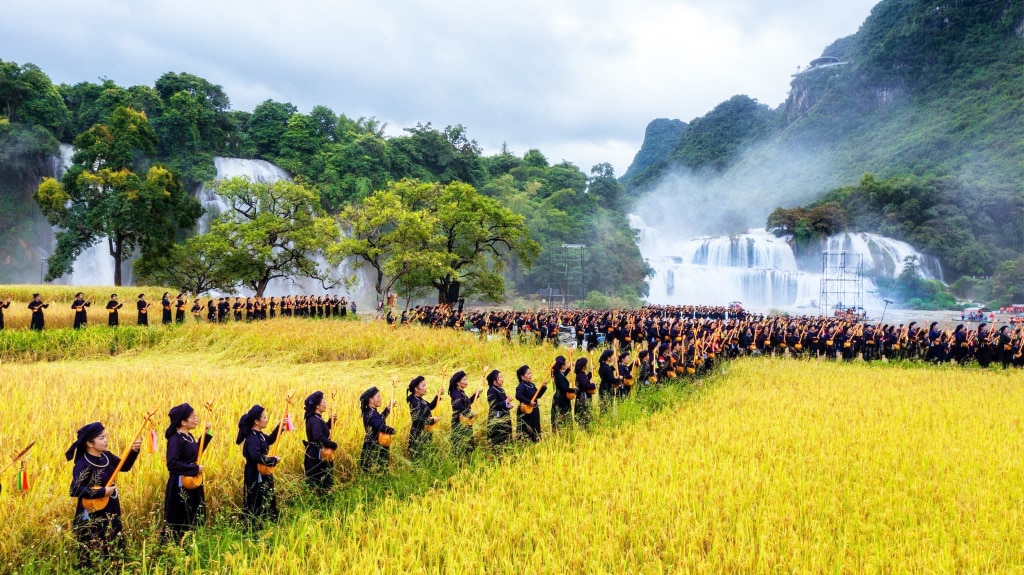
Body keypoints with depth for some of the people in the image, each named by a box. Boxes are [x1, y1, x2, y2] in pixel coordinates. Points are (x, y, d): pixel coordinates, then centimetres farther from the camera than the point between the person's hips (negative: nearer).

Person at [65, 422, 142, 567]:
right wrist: (102, 492, -25)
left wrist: (133, 451, 0)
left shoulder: (106, 456, 2)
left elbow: (125, 466, 17)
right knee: (95, 560, 1)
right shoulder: (83, 464, -19)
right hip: (92, 519, -8)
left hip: (111, 514, 8)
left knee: (115, 557, 17)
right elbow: (75, 490, -29)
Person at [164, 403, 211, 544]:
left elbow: (196, 452, 22)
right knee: (181, 520, 2)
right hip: (181, 485, -9)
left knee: (193, 518, 17)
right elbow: (172, 463, -27)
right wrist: (195, 469, -23)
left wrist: (206, 434, 14)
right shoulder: (175, 439, -19)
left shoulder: (189, 436, 8)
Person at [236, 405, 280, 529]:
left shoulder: (259, 435, 6)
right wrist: (273, 460, -29)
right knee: (255, 506, 0)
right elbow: (256, 456, -39)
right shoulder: (252, 439, -24)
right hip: (256, 477, -10)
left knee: (266, 503, 20)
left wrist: (280, 426, 16)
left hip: (263, 476, 10)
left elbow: (270, 440, 26)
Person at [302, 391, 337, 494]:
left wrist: (331, 421, 9)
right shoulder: (314, 420, -22)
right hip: (317, 456, -10)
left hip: (317, 455, 10)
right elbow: (319, 437, -36)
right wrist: (333, 445, -25)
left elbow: (323, 430, 24)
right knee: (319, 484, -2)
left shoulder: (315, 418, 9)